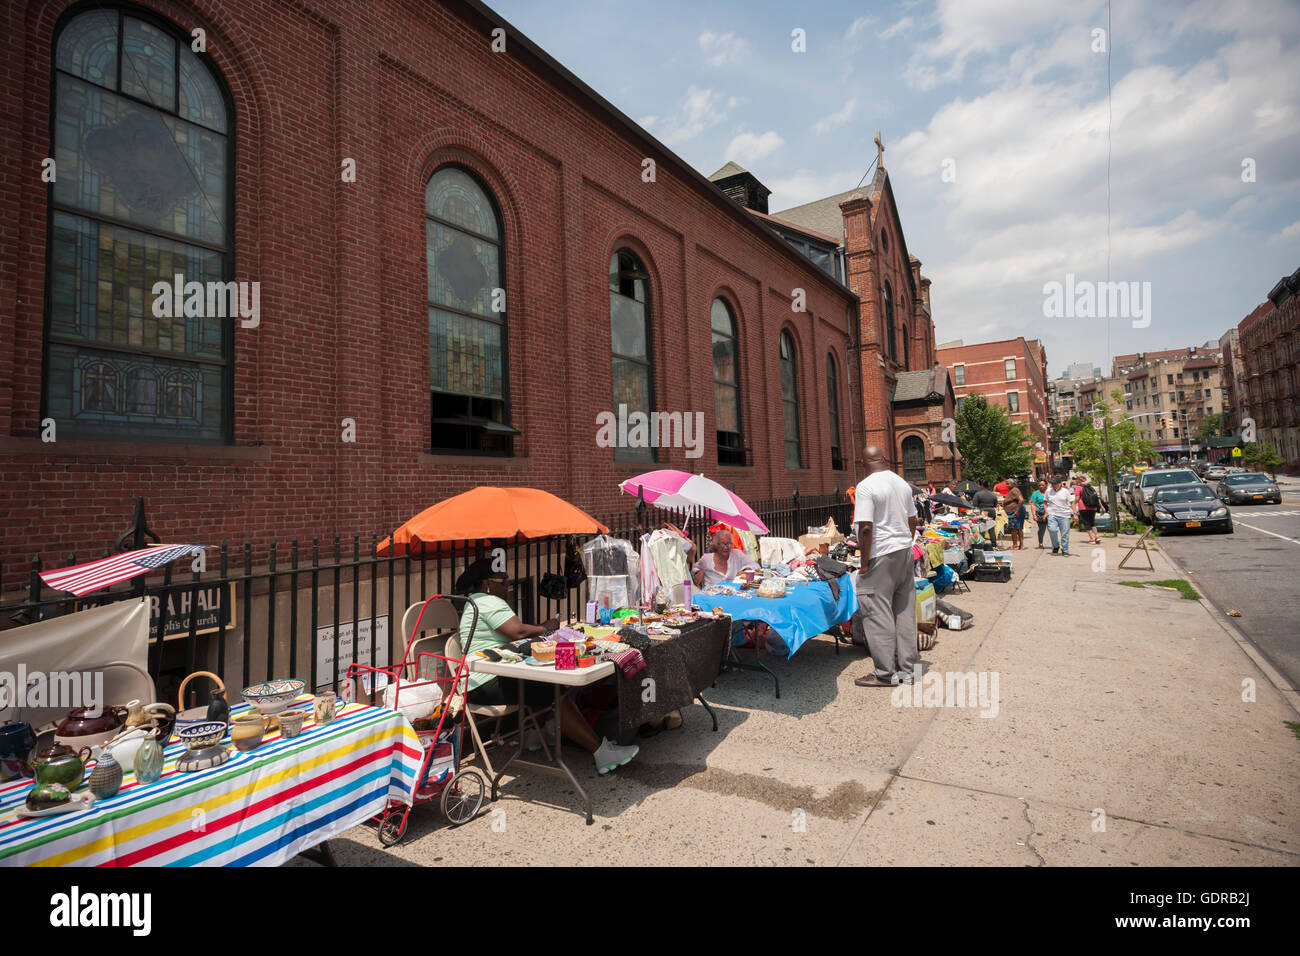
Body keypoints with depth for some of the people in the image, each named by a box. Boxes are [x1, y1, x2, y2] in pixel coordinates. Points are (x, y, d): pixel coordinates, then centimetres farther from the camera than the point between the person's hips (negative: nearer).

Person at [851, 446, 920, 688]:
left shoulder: (866, 487, -14)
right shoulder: (903, 484, 10)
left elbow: (866, 528, -19)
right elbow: (912, 522, 16)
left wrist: (864, 563, -12)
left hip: (882, 556, -8)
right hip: (905, 551, 8)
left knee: (877, 613, 0)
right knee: (904, 611, 13)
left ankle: (886, 673, 6)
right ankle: (907, 668, 21)